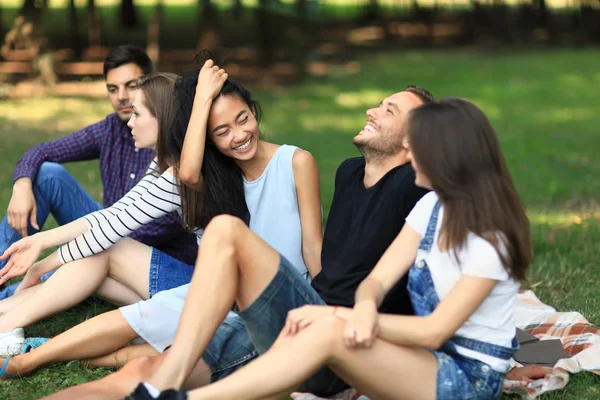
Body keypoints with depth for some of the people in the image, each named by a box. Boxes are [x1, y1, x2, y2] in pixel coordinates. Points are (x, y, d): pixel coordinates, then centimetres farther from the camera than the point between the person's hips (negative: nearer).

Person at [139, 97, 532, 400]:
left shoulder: (489, 242, -19)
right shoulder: (432, 206, 6)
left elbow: (435, 331, -21)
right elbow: (377, 279, -1)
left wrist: (341, 315, -23)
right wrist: (364, 310, -26)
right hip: (425, 357, 7)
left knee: (329, 333, -30)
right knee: (306, 326, -20)